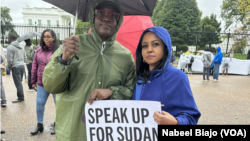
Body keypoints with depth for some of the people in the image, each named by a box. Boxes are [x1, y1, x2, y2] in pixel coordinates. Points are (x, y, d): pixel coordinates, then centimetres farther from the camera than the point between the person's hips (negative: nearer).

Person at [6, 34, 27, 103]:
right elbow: (25, 58, 16)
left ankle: (20, 98, 1)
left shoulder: (10, 47, -10)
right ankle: (21, 96, 19)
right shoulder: (20, 47, 13)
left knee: (18, 83, -3)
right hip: (22, 65, 8)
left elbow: (10, 60, -14)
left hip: (15, 67, -7)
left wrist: (9, 67, 2)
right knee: (19, 82, 15)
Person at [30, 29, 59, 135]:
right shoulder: (39, 50, 6)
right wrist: (33, 81, 11)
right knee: (39, 103, 10)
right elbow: (35, 66, 10)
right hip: (42, 83, 4)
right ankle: (39, 125, 28)